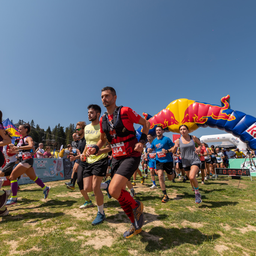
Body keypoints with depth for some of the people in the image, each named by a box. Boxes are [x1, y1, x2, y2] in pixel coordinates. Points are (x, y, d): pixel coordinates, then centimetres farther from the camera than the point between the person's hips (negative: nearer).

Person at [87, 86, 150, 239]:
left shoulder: (125, 111, -9)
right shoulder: (103, 120, 10)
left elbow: (145, 123, 0)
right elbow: (103, 139, 22)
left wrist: (142, 141, -12)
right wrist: (95, 148, 3)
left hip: (131, 156, -7)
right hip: (116, 158, 7)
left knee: (113, 190, -21)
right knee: (120, 195, 12)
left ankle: (136, 206, 11)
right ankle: (136, 225, 34)